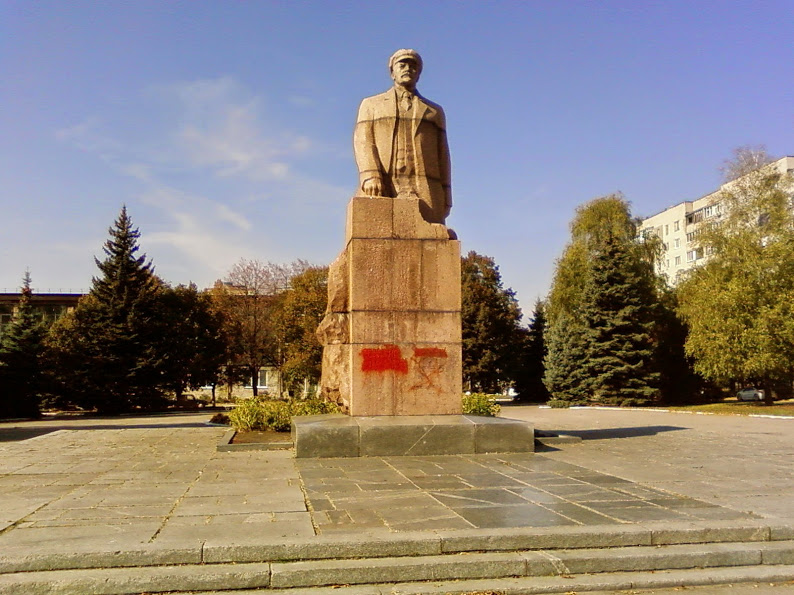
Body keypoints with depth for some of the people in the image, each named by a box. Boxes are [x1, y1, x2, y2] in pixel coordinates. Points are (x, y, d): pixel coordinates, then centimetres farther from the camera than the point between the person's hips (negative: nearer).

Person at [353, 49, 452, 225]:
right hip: (382, 188, -1)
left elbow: (442, 155, 16)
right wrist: (370, 176, -13)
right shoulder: (371, 105, 23)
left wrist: (446, 198, 4)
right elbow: (363, 141, 7)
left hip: (426, 192, 1)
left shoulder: (435, 111, 26)